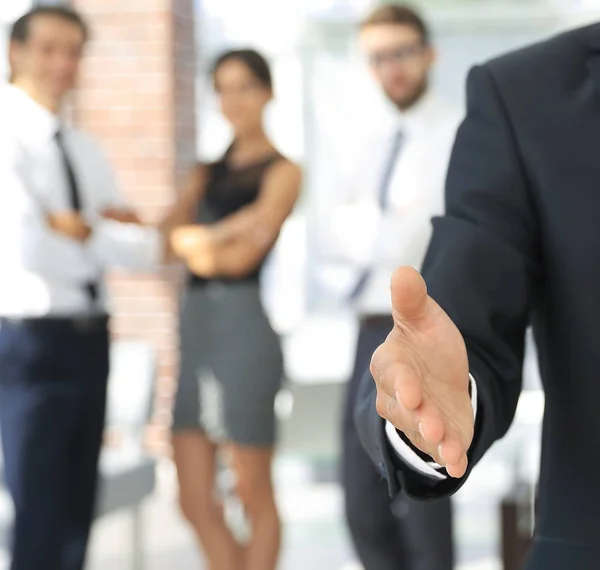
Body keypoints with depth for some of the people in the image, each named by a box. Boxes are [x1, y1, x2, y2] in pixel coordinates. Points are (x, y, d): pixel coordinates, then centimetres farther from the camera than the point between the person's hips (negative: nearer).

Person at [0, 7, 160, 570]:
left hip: (90, 339, 8)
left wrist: (75, 226, -10)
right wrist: (96, 232, -7)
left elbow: (143, 249, 9)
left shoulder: (84, 151, 15)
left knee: (77, 508, 13)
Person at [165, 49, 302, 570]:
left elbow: (242, 258, -11)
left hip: (244, 322, -7)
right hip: (196, 325, 7)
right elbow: (176, 238, 5)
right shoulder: (209, 171, 19)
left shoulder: (281, 171, -1)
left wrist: (199, 239, -2)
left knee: (253, 495, 1)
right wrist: (226, 233, -11)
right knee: (196, 502, 5)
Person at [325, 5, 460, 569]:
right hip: (372, 332, 7)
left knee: (421, 501, -3)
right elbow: (339, 236, 9)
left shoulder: (459, 136, -8)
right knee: (364, 505, 10)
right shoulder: (374, 142, 17)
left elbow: (412, 238, -17)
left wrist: (370, 227, -5)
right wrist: (383, 226, -9)